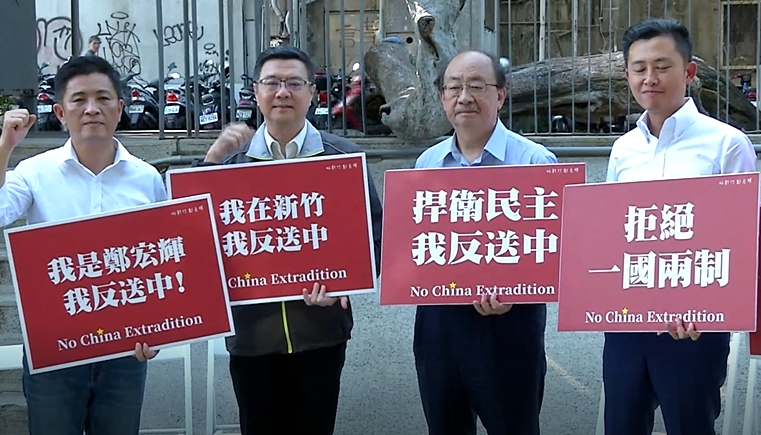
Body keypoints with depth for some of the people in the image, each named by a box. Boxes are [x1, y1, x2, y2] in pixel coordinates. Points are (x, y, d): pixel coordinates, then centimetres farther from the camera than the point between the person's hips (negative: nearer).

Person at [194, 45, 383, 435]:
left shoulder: (343, 157, -1)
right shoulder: (231, 157, 3)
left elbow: (373, 237, -1)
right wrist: (211, 159, -14)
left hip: (320, 331, -1)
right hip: (251, 332, 1)